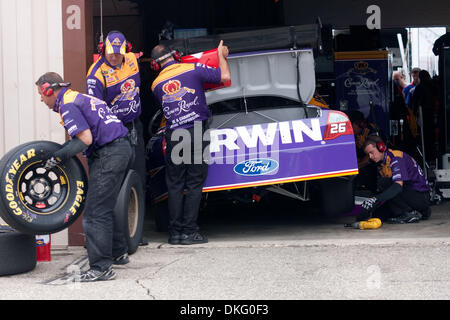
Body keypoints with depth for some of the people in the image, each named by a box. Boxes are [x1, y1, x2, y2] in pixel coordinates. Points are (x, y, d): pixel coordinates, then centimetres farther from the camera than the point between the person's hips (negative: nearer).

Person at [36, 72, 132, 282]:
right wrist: (62, 152, 18)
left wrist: (59, 157, -12)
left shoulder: (67, 105, -10)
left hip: (108, 154, -10)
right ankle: (118, 253, 30)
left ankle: (101, 267, -13)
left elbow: (85, 139, -19)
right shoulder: (80, 98, 22)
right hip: (122, 148, 10)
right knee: (105, 206, 21)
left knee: (95, 211, -10)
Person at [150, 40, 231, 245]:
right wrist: (222, 55, 12)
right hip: (196, 132, -2)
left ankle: (175, 232, 7)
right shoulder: (193, 69, -1)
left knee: (174, 185, 9)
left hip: (173, 135, 3)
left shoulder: (157, 84, 10)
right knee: (194, 184, 1)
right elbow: (225, 76, -4)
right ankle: (189, 231, -2)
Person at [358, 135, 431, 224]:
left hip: (421, 196, -10)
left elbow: (398, 185, -32)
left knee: (385, 183, -24)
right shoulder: (382, 164, 11)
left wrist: (376, 199, -41)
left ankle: (410, 213, -16)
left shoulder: (396, 157, -18)